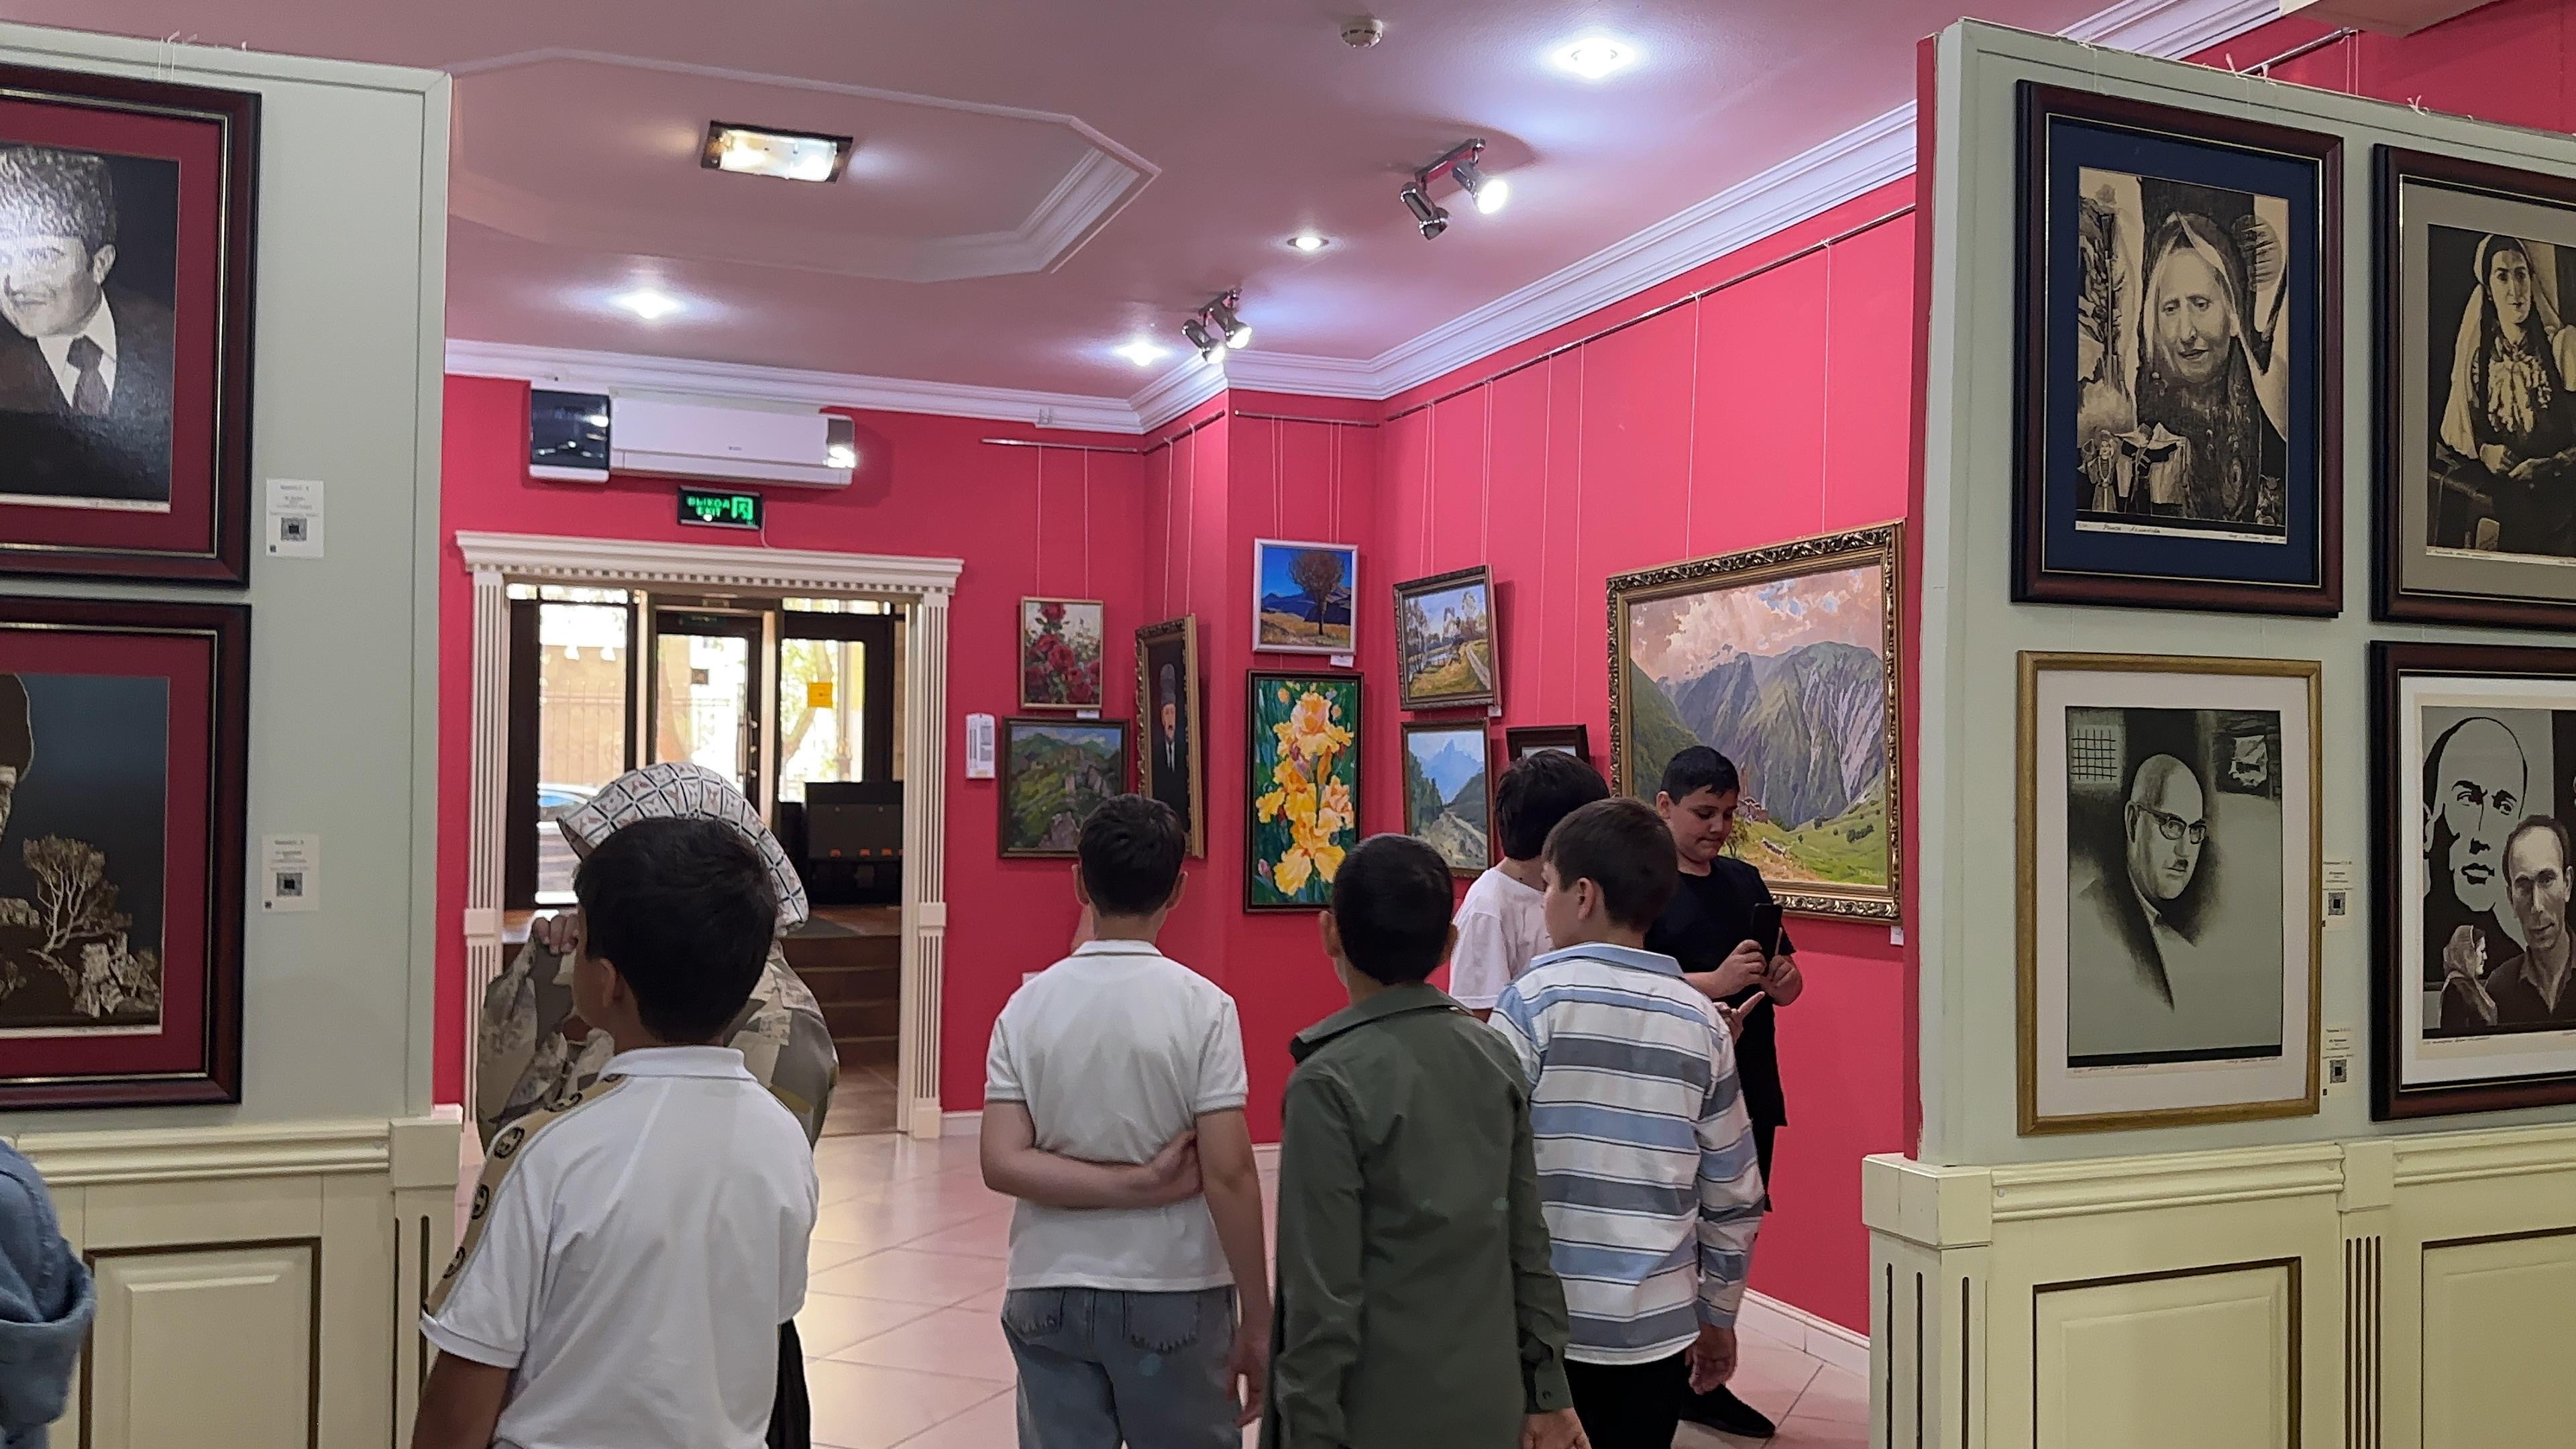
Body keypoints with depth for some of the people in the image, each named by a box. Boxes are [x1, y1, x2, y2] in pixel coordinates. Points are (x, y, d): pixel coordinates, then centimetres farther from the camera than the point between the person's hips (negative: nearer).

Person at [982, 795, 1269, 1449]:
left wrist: (1132, 1183, -10)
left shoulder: (1028, 1004, -2)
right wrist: (1258, 1322, -6)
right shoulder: (1202, 1006, -10)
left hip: (1050, 1292, 3)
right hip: (1173, 1295, -2)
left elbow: (1002, 1164, -9)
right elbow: (1228, 1174, -13)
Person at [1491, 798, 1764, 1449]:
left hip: (1541, 1320, -3)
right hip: (1660, 1322, 3)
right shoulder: (1700, 1020, 2)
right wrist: (1717, 1316, 18)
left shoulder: (1535, 999, -10)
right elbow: (1733, 1196, 6)